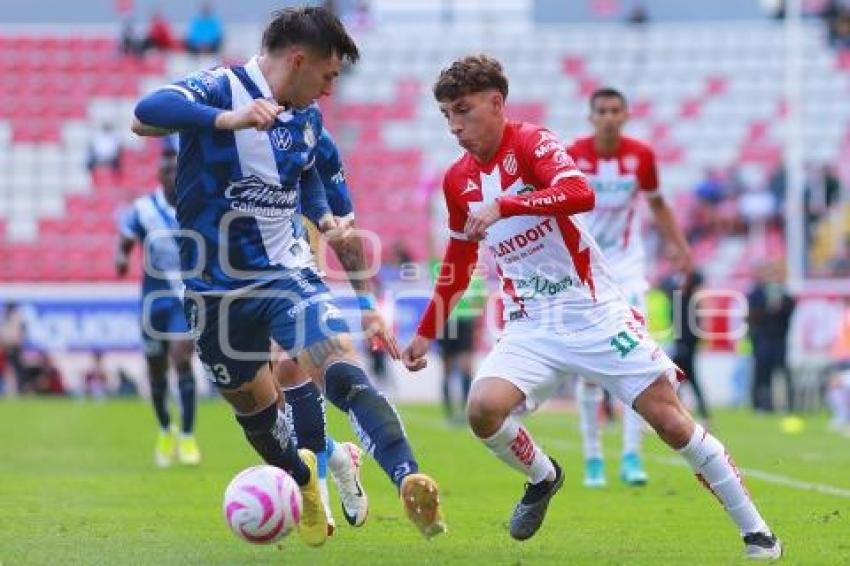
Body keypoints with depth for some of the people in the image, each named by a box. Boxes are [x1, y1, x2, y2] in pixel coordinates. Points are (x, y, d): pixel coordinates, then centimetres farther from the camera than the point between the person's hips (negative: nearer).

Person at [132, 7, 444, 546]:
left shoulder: (308, 116, 3)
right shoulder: (221, 89, -17)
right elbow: (147, 114, -39)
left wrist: (323, 214, 8)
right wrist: (227, 119, -54)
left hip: (288, 273, 2)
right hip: (217, 288, -2)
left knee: (344, 372, -23)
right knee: (254, 404, 15)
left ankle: (411, 482, -36)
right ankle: (303, 477, 45)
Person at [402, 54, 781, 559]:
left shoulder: (532, 143, -11)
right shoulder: (458, 180, 7)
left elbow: (580, 194, -31)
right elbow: (458, 266, 21)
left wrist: (503, 206, -38)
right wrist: (427, 334, 22)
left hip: (595, 312, -4)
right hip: (531, 327, 5)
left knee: (671, 420, -7)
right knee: (484, 408, -21)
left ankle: (756, 532, 4)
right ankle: (543, 479, 10)